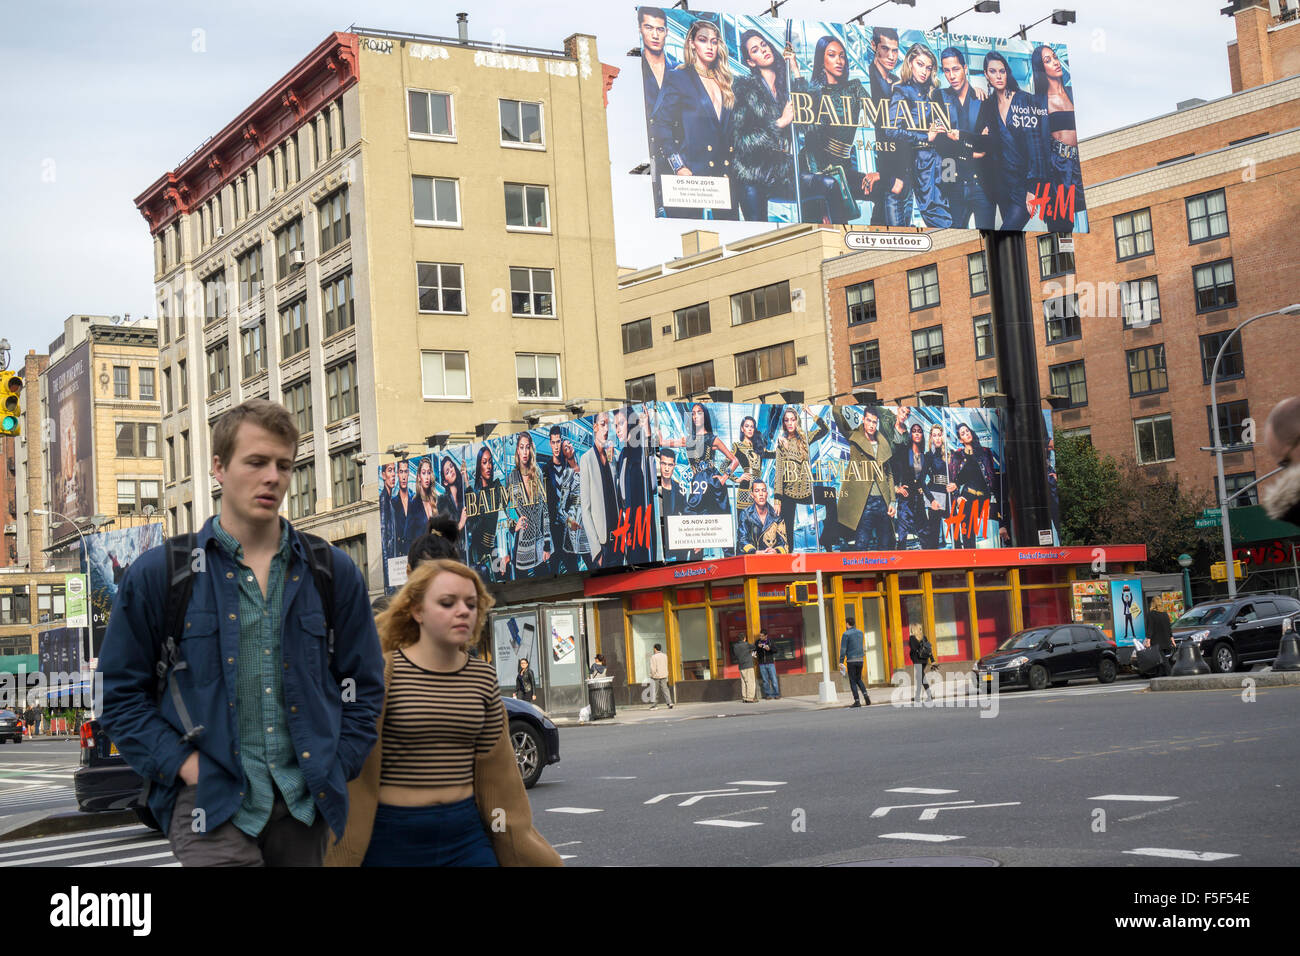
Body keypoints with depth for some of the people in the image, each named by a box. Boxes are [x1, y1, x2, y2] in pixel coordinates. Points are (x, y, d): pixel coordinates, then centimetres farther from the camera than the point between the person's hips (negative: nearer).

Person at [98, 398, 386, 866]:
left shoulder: (333, 573, 8)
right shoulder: (157, 574, 1)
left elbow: (363, 686, 13)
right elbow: (121, 693, 4)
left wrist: (335, 768, 3)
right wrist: (182, 764, -6)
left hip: (305, 804, 3)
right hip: (213, 802, -3)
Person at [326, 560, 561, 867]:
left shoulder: (484, 677, 5)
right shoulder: (383, 674, -9)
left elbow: (497, 770, 10)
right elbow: (356, 765, -8)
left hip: (466, 832, 4)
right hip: (392, 835, -4)